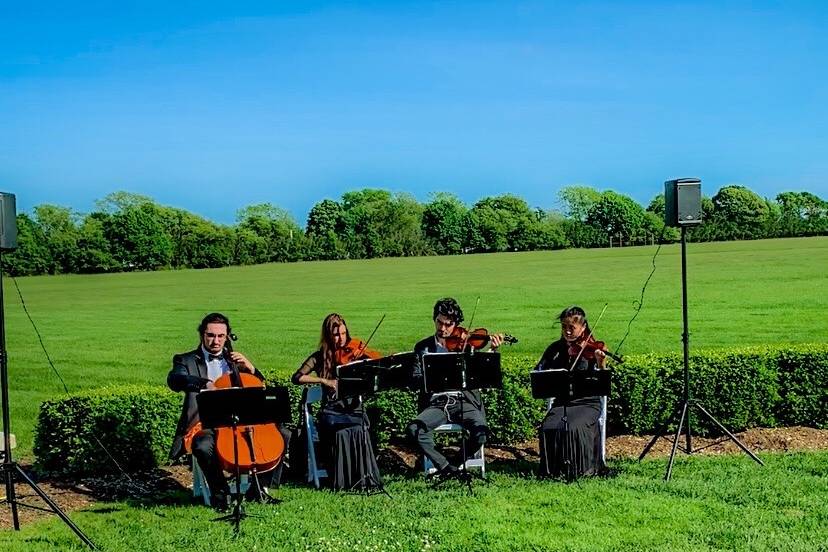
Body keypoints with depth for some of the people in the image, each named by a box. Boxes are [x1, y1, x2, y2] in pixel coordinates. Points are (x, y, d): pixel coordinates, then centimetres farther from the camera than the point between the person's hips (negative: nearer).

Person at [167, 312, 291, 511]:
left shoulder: (233, 359, 22)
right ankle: (220, 493, -12)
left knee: (283, 434, -12)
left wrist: (249, 368, 2)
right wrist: (205, 384, -33)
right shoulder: (187, 360, 9)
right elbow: (174, 380, -16)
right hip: (206, 424, -4)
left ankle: (259, 487, 0)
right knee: (203, 446, -38)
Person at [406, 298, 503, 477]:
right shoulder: (422, 347, 12)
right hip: (436, 403, 1)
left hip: (464, 401, -1)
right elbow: (415, 380, 2)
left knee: (480, 432, -29)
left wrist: (493, 350, -14)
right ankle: (446, 467, -11)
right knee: (413, 429, -28)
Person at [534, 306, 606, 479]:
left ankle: (584, 469, -9)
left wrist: (600, 364, -31)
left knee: (574, 428, -30)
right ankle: (552, 469, -6)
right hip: (561, 402, 3)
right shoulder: (556, 349, 7)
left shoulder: (590, 349, -2)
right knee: (548, 428, -25)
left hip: (587, 402, -2)